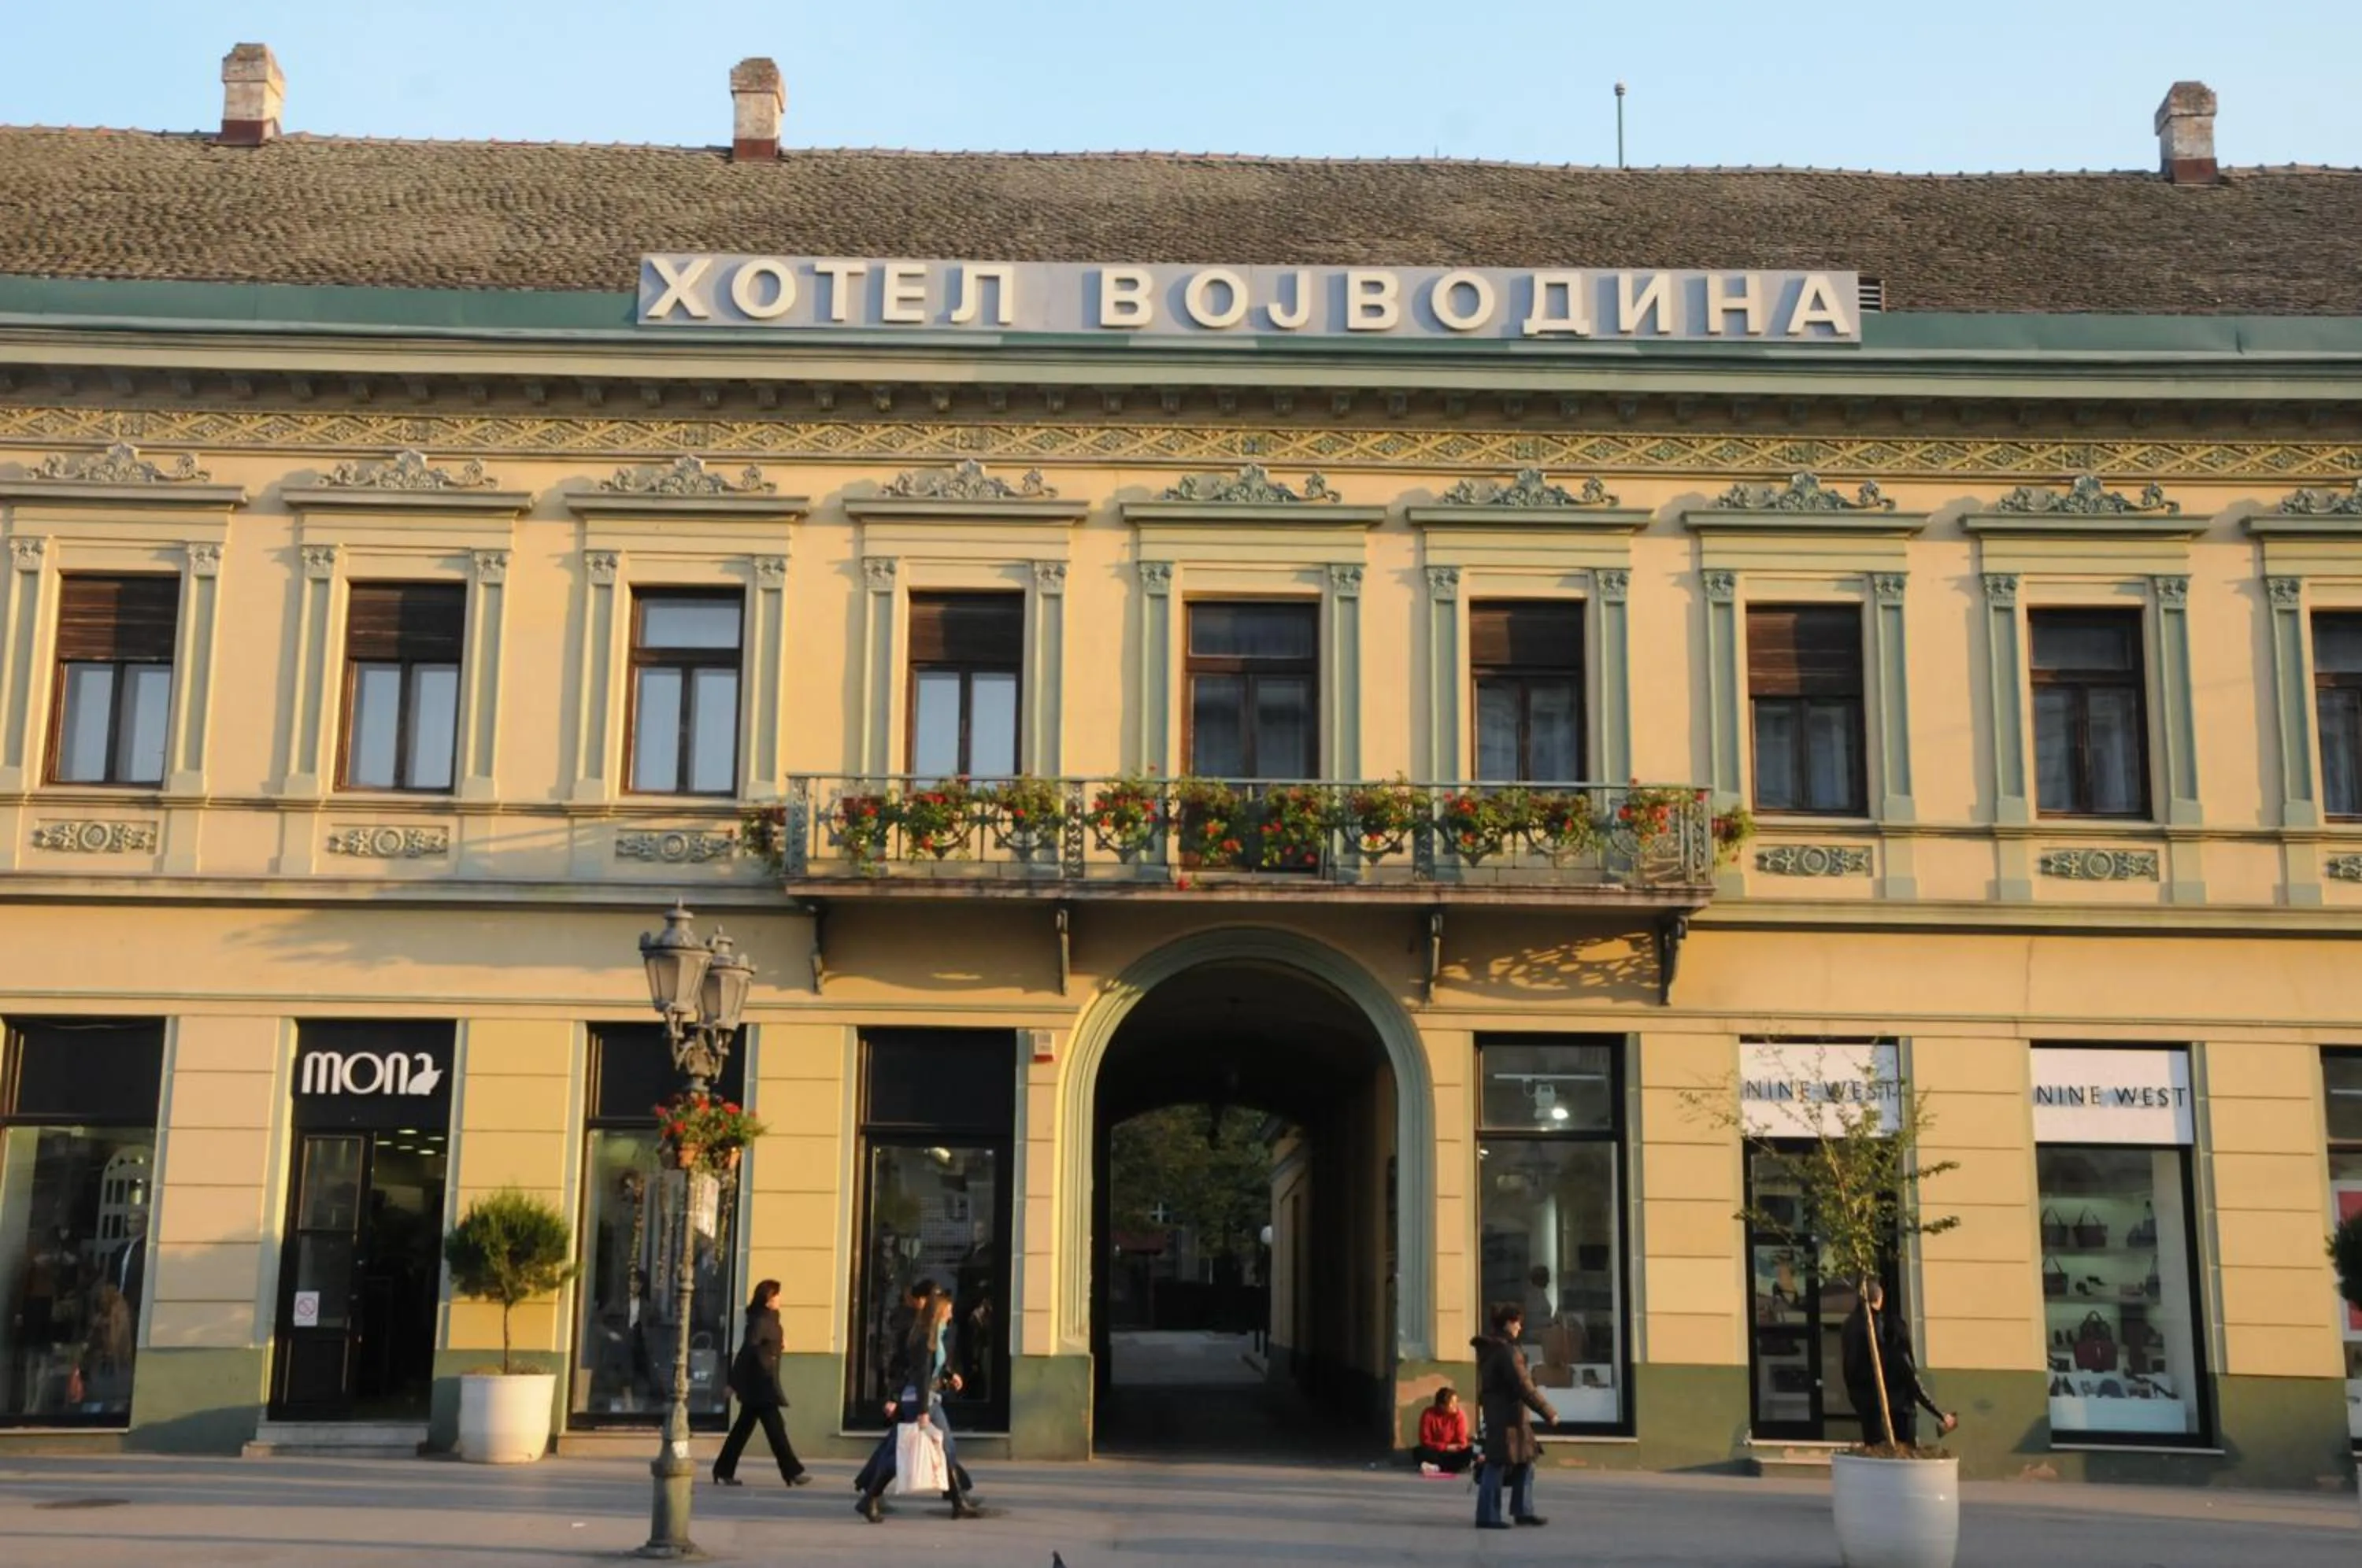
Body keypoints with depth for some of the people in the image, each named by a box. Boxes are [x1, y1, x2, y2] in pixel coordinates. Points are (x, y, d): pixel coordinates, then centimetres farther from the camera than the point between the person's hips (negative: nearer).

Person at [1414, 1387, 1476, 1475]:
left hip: (1452, 1453, 1)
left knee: (1470, 1450, -30)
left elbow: (1462, 1443, -12)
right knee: (1419, 1451, -31)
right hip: (1435, 1452, -1)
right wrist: (1446, 1447, -22)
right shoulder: (1428, 1414, -14)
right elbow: (1425, 1441, -13)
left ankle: (1436, 1468, -33)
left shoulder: (1459, 1414, -11)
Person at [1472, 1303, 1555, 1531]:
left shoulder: (1488, 1348, 13)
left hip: (1495, 1412, 10)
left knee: (1525, 1462, 15)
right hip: (1506, 1416, -10)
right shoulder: (1506, 1351, -18)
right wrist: (1549, 1413, -13)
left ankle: (1523, 1511, 20)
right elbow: (1524, 1386, -19)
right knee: (1497, 1464, -5)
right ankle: (1487, 1516, -1)